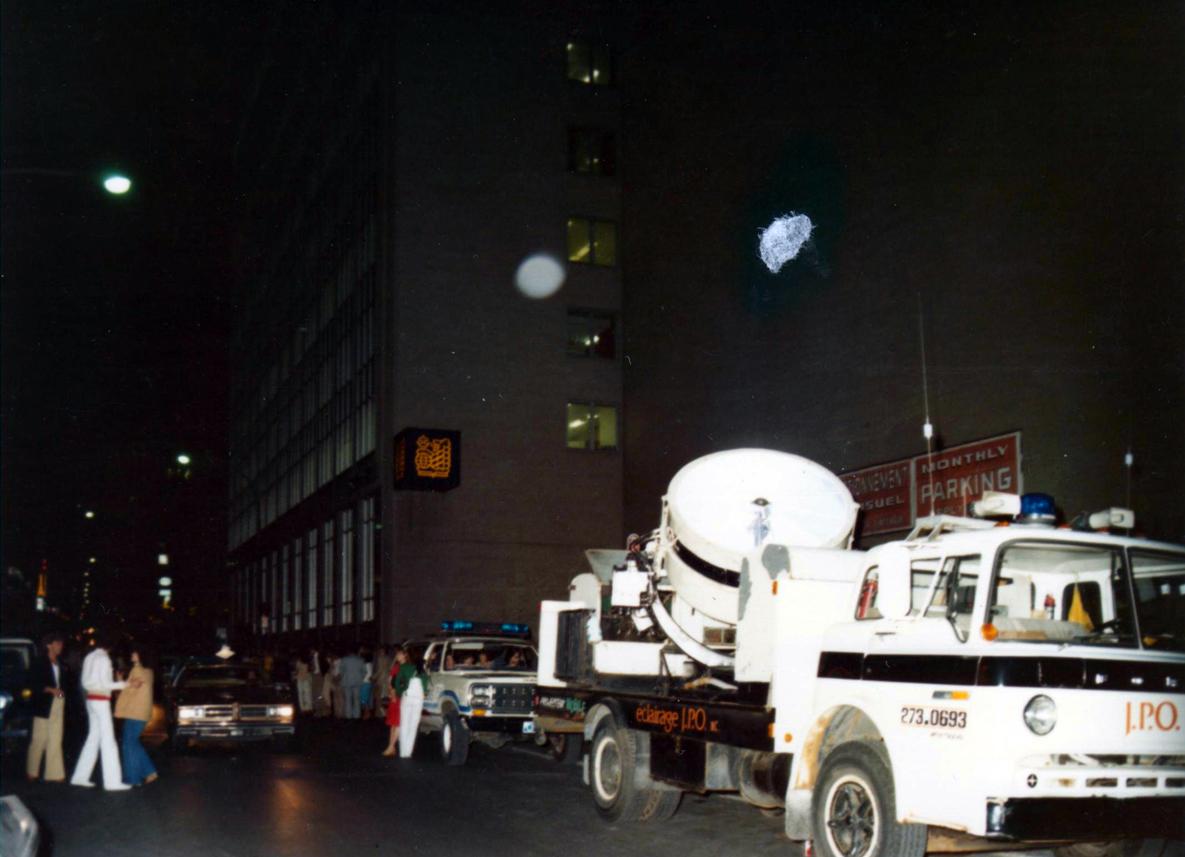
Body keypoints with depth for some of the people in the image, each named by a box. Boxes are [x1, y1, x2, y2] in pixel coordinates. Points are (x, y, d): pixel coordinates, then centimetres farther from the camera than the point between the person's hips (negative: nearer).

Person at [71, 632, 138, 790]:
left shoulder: (88, 658, 12)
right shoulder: (104, 659, -12)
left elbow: (85, 682, 16)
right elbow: (105, 683, -17)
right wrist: (125, 684, -18)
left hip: (90, 699, 9)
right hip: (101, 700, -9)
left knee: (93, 738, 13)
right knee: (107, 740, -9)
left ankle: (80, 776, 13)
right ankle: (112, 781, -11)